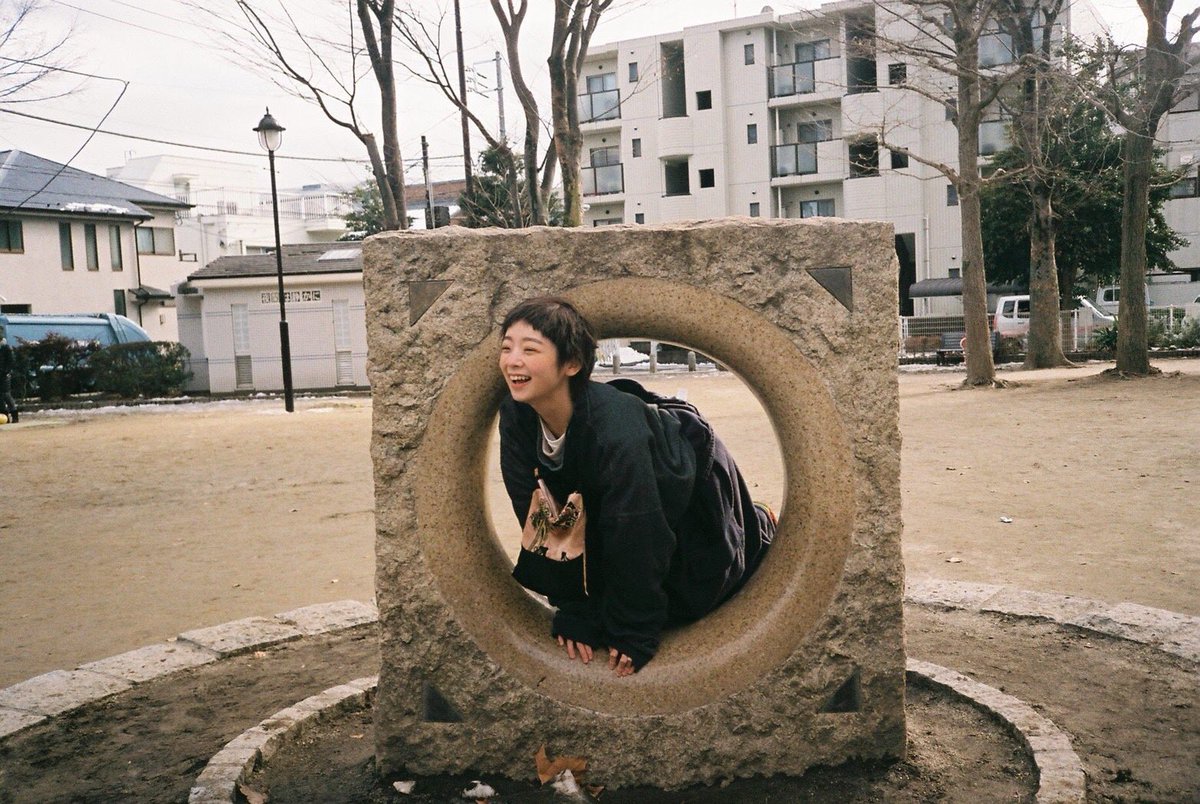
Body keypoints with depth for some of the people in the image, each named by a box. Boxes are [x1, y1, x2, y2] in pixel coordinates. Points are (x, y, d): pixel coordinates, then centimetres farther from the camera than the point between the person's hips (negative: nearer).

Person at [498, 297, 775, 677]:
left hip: (693, 471, -5)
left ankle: (761, 523, 37)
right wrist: (574, 612, -17)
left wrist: (635, 635, -26)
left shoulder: (616, 428, -45)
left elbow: (634, 536, -36)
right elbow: (541, 517, -19)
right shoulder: (515, 417, -27)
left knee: (694, 595, 10)